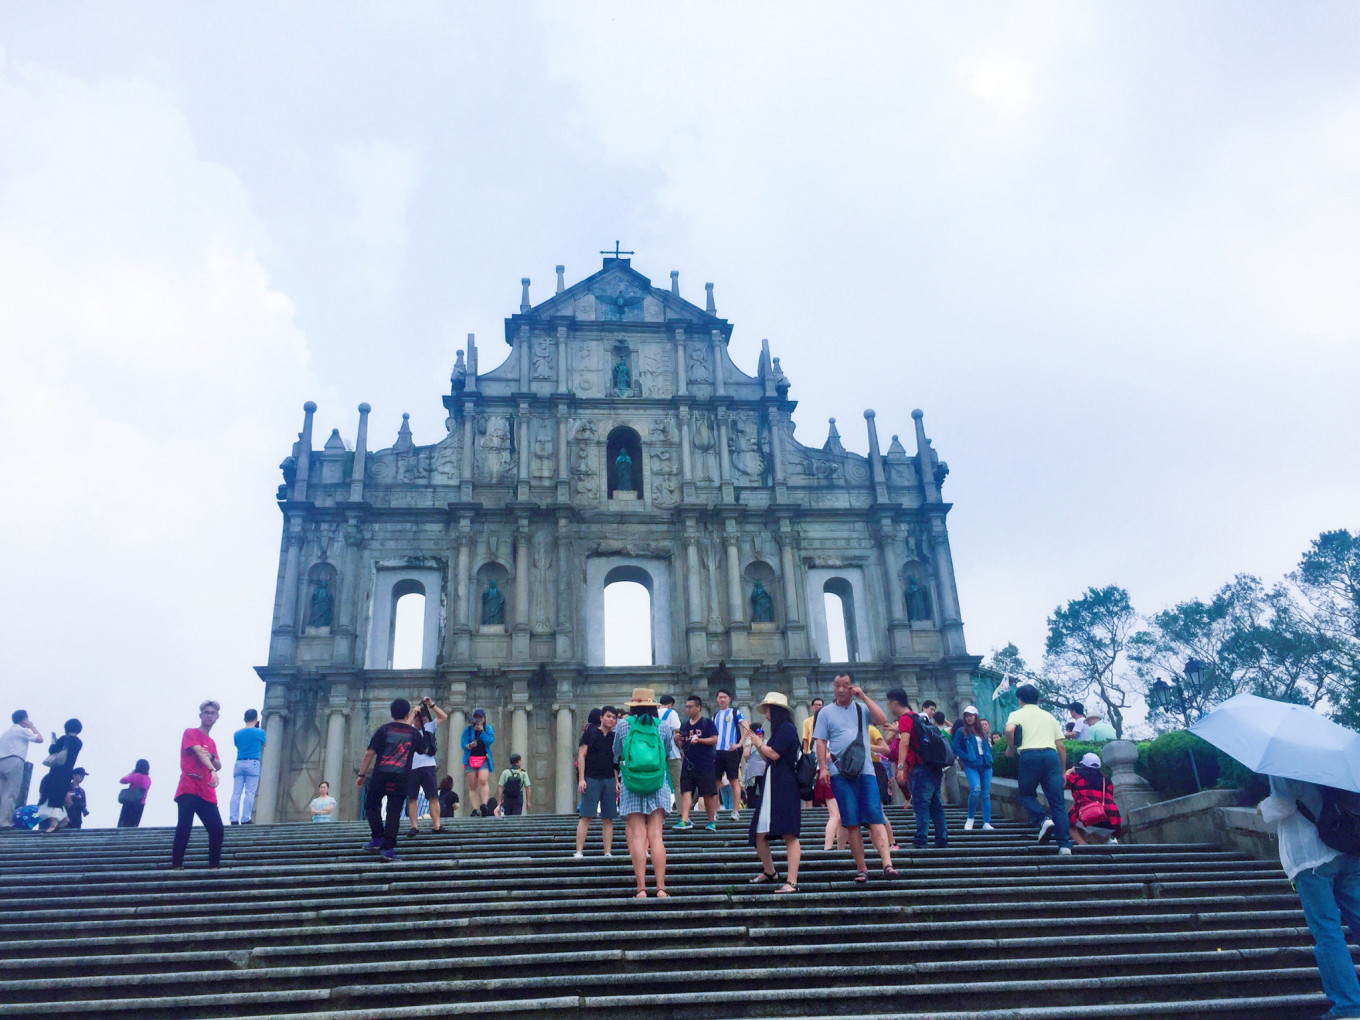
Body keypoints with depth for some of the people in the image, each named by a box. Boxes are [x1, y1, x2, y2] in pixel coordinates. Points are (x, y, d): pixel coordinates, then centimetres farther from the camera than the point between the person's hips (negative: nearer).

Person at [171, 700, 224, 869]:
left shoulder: (212, 742, 22)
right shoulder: (190, 733, 2)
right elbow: (198, 751, -15)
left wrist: (211, 756, -6)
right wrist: (212, 770, -30)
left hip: (207, 794, 6)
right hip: (188, 790, -6)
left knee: (217, 829, -1)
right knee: (184, 827, -13)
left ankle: (214, 866, 6)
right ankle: (176, 866, -10)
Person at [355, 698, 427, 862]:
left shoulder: (384, 729, 2)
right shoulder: (414, 733, 7)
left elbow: (369, 753, -2)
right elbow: (423, 749, 26)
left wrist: (361, 774, 6)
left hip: (381, 775, -1)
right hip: (402, 778, 1)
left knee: (371, 805, 18)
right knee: (394, 812, 1)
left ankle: (378, 838, 9)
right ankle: (389, 848, -4)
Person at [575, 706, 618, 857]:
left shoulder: (615, 737, 13)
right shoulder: (590, 732, 2)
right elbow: (581, 756, -1)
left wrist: (617, 781, 8)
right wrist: (581, 779, -8)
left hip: (609, 780, 4)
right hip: (591, 778, -4)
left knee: (608, 818, 3)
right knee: (586, 816, -7)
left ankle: (608, 852, 5)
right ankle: (579, 851, -7)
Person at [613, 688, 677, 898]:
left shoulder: (623, 725, 1)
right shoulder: (663, 726, 3)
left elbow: (617, 752, 16)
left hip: (631, 787, -1)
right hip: (658, 786, 1)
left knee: (637, 837, -1)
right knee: (656, 836, 0)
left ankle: (641, 888, -6)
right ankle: (660, 887, -4)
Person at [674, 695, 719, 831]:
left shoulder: (707, 722, -1)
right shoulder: (684, 724, 14)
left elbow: (714, 740, -8)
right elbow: (681, 746, 17)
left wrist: (698, 740, -20)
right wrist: (677, 740, -4)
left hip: (705, 765, -5)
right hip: (688, 765, 5)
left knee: (708, 794, 2)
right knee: (686, 791, -5)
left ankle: (712, 821, 14)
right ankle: (685, 820, -7)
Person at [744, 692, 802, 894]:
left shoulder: (787, 728, -7)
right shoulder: (779, 730, 21)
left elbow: (774, 754, -15)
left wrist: (757, 740, -2)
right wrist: (754, 740, 20)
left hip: (785, 786, -10)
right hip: (770, 785, 10)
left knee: (788, 833, -12)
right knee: (759, 833, 10)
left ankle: (791, 882, -15)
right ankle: (769, 872, 28)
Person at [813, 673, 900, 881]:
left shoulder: (862, 708, 13)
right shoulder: (826, 712, 9)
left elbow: (882, 720, -3)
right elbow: (821, 742, 5)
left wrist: (864, 697, -3)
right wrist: (823, 767, -6)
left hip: (866, 771, 1)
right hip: (841, 773, -1)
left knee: (875, 817, -9)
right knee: (851, 822, 0)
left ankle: (887, 864, -15)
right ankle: (861, 868, 6)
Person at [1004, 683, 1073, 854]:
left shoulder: (1017, 714, 14)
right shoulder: (1049, 716, 26)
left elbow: (1009, 730, -10)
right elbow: (1061, 746, 19)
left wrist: (1011, 748, 7)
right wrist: (1062, 771, 24)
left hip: (1030, 755, -3)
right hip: (1052, 755, 3)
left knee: (1026, 794, 16)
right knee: (1057, 802, 4)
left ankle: (1043, 819, -11)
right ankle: (1065, 844, -4)